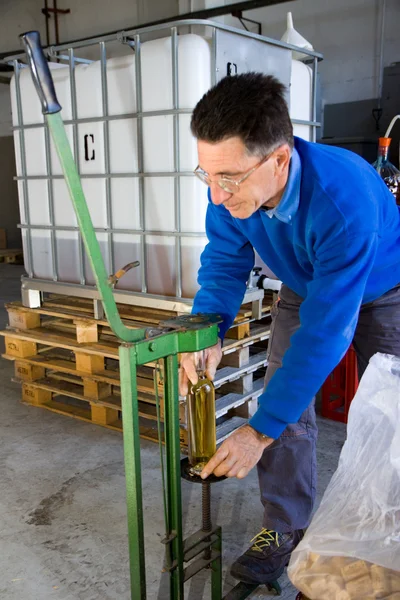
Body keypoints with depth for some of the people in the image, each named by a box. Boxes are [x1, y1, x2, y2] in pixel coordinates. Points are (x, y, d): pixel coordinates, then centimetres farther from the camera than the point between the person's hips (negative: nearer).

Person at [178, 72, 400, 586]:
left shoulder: (344, 199, -44)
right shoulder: (231, 190, -27)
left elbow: (326, 329, -43)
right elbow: (224, 264, -13)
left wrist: (262, 429, -41)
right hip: (305, 288, 4)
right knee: (285, 406, -4)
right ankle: (284, 530, 13)